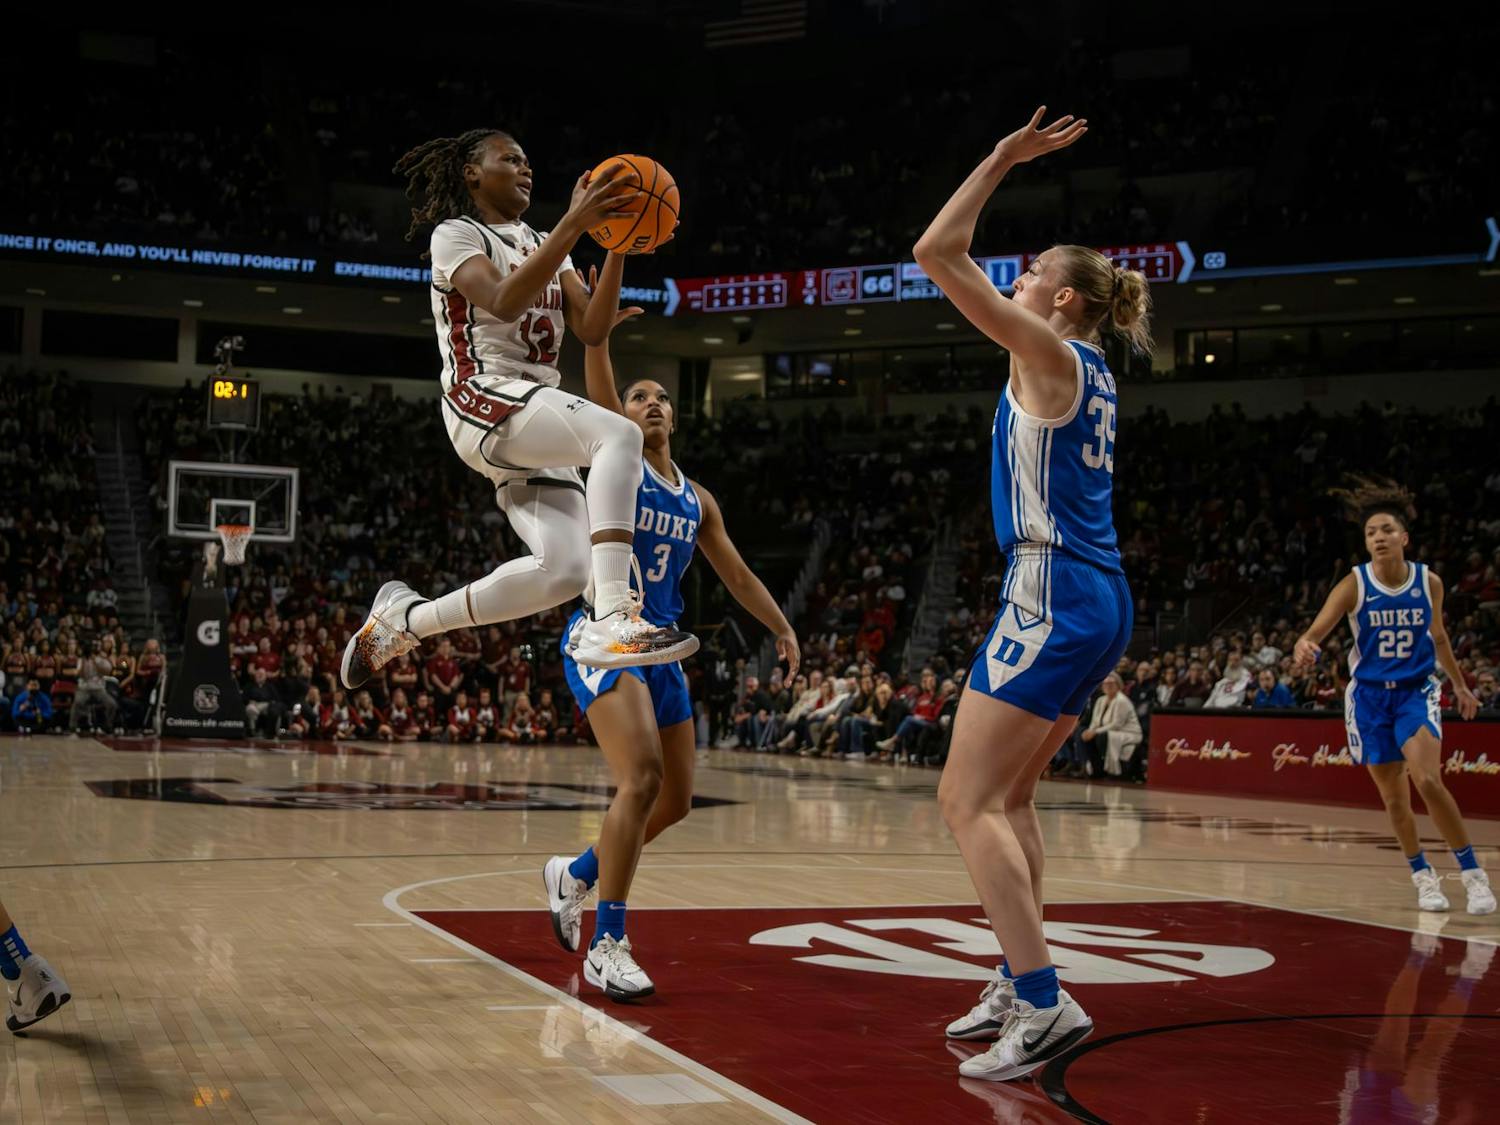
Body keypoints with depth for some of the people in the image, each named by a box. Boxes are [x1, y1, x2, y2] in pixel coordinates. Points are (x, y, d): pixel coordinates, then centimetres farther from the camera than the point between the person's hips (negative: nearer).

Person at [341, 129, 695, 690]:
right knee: (619, 434, -32)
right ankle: (612, 619, -44)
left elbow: (592, 330, 10)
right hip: (482, 400, -8)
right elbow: (503, 303, -18)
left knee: (564, 569, -11)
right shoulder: (455, 234, 3)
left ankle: (404, 619, 7)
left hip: (537, 414, 8)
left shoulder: (544, 246, 25)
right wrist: (573, 224, -23)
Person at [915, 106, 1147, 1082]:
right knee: (1011, 795, 18)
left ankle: (1045, 1002, -16)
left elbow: (937, 252, -10)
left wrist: (1003, 160, -5)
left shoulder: (1050, 352, -8)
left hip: (1054, 597, -10)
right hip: (1100, 601, 10)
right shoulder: (1090, 372, 16)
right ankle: (1018, 984, 22)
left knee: (967, 800, -10)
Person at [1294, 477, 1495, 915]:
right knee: (1394, 799, 6)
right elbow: (1315, 632, -21)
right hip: (1370, 695, 1)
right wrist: (1304, 647, -44)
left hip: (1416, 691, -1)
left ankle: (1473, 873, -10)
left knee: (1427, 780, -22)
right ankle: (1422, 875, 28)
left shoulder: (1429, 582, -5)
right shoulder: (1354, 585, -11)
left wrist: (1460, 685, 23)